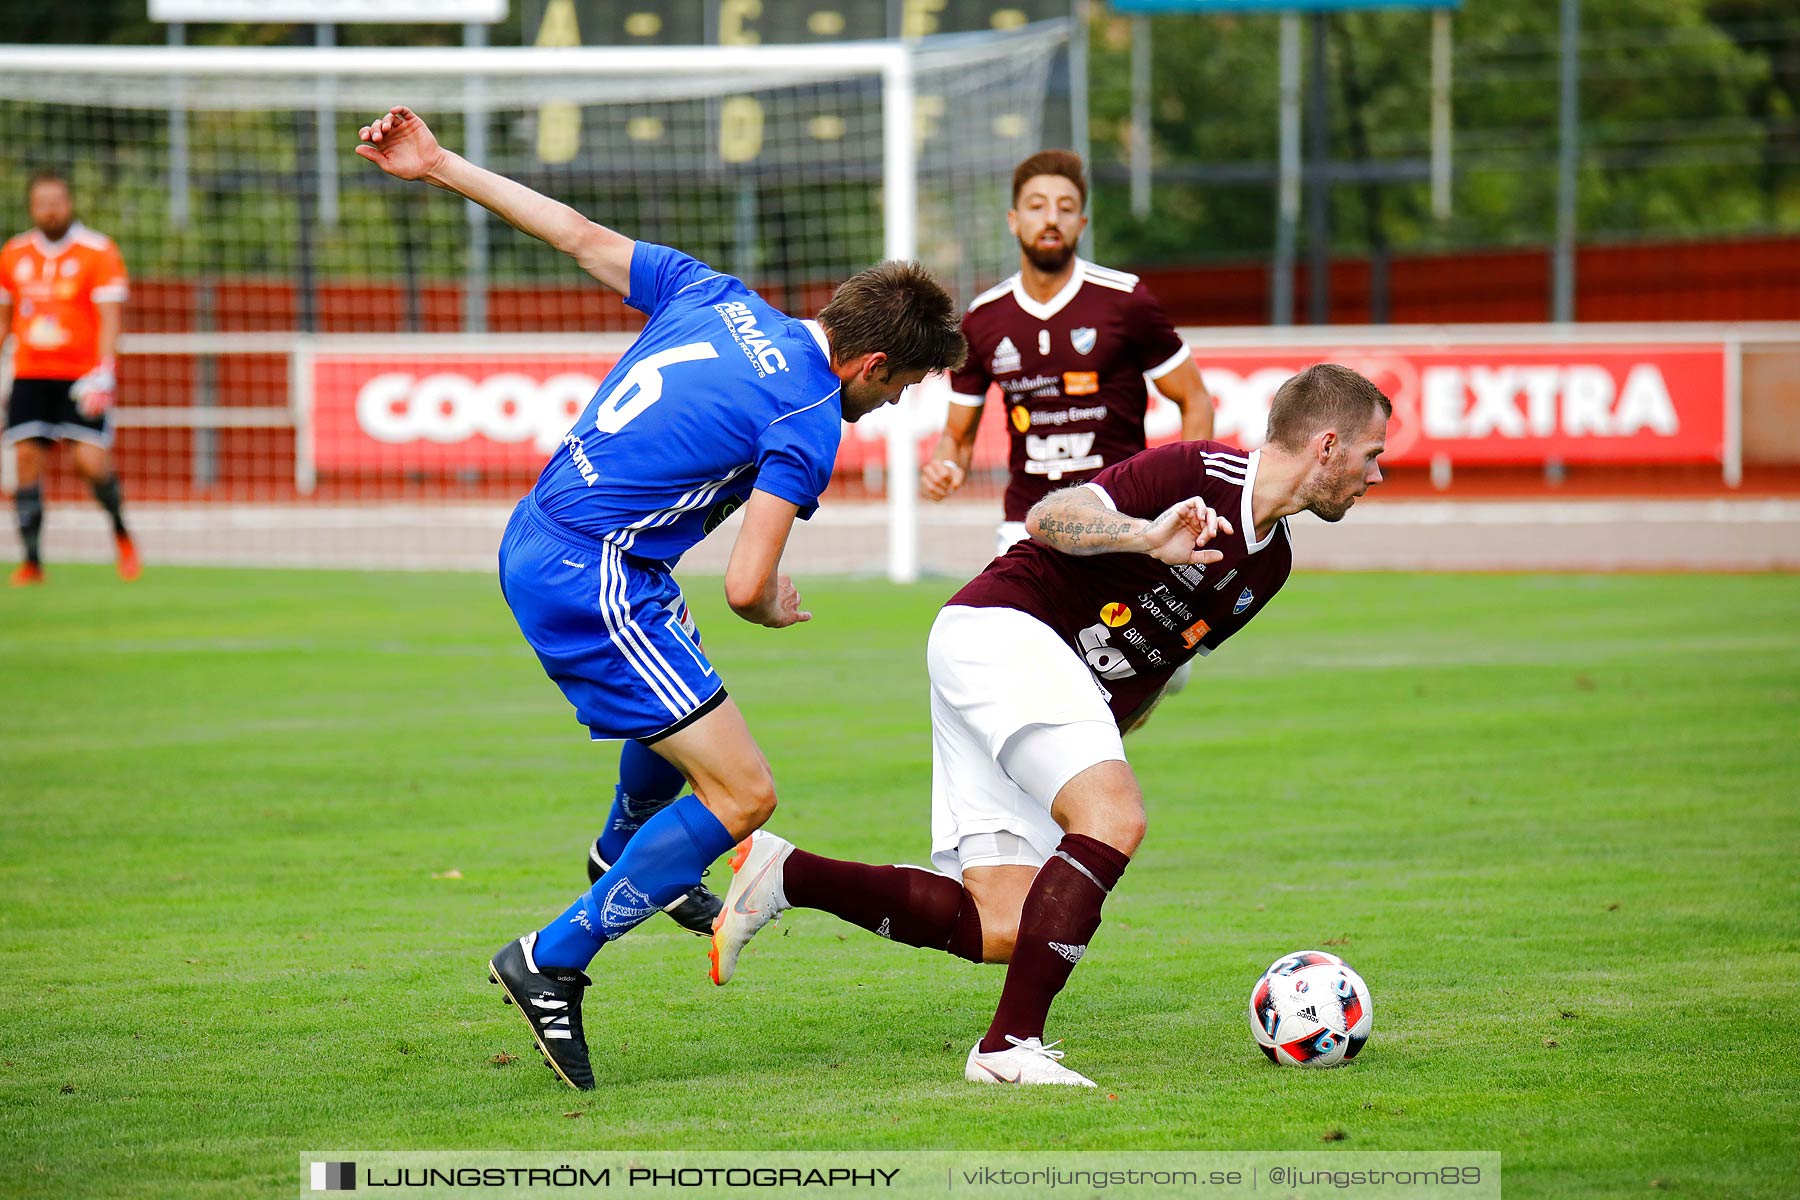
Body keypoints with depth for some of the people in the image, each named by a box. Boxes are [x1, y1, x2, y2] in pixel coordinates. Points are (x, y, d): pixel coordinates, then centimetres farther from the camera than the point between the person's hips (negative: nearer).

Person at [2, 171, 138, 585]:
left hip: (83, 376, -4)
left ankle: (121, 532, 15)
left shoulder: (98, 252, -4)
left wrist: (103, 372, -22)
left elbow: (110, 317, -10)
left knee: (91, 461, -13)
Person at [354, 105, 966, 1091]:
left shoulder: (716, 298, 7)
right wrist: (781, 609, 5)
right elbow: (746, 587, -19)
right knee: (743, 794, -7)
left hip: (533, 542, 9)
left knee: (680, 670, 37)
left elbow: (578, 234, 12)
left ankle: (628, 856, 59)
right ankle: (553, 961, -1)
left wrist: (438, 166, 18)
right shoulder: (809, 420, -15)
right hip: (592, 583, -9)